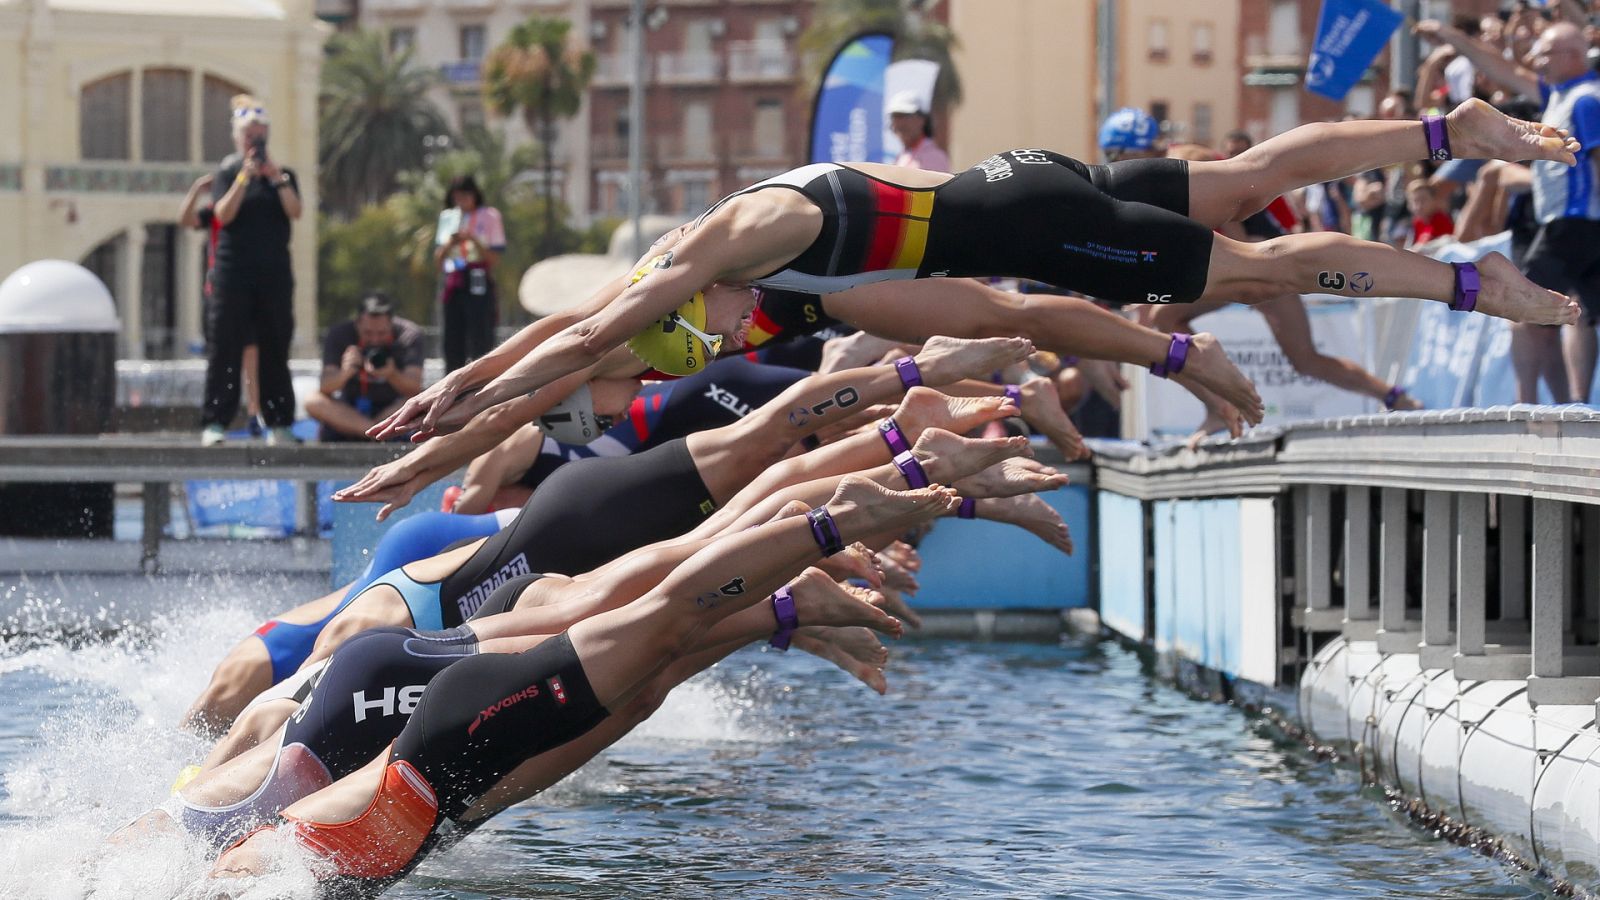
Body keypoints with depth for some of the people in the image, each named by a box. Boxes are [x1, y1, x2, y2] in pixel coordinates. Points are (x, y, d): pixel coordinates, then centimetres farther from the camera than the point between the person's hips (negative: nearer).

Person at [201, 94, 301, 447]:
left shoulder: (283, 174, 11)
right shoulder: (227, 173, 5)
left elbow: (295, 212, -4)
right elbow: (223, 214, -10)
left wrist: (276, 177, -13)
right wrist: (245, 177, -15)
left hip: (274, 273, 2)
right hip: (233, 272, -2)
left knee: (275, 348, 4)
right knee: (225, 347, -6)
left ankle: (279, 423, 9)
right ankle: (214, 423, -6)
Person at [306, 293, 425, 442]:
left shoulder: (409, 334, -14)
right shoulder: (339, 334, -12)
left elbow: (414, 389, -25)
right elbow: (325, 388, -22)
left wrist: (392, 375, -46)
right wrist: (344, 373, -45)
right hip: (348, 409, 2)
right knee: (313, 402, -28)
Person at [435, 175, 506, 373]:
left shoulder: (489, 216, 2)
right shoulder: (447, 218, 14)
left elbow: (494, 258, -3)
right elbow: (438, 260, 12)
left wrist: (473, 240, -15)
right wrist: (449, 244, -7)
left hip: (478, 282, -4)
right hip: (452, 284, 5)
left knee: (480, 340, -11)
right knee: (453, 340, 4)